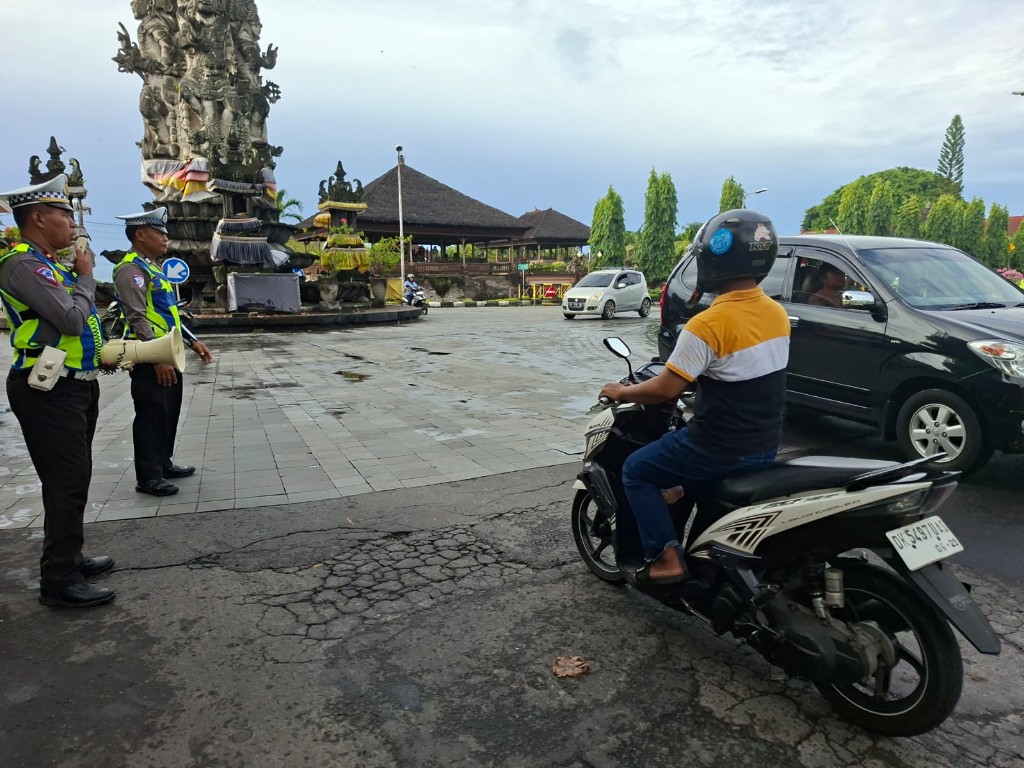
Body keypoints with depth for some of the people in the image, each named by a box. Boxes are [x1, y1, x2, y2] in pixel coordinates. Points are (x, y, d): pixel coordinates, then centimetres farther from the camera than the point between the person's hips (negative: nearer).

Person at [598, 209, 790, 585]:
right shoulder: (778, 314, 3)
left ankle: (666, 558, 6)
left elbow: (666, 389, -20)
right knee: (693, 468, 34)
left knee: (636, 471, 10)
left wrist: (622, 392, -2)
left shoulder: (708, 324, -23)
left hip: (720, 448, -8)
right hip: (766, 445, 8)